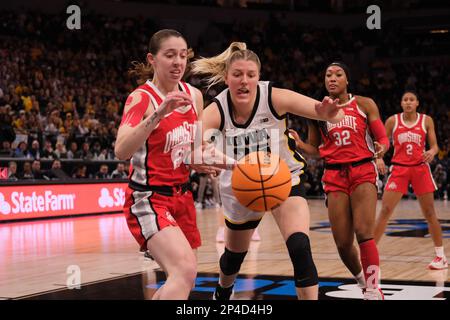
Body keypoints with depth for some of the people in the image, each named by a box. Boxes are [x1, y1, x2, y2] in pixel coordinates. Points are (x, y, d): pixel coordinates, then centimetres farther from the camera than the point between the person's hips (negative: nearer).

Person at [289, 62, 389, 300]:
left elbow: (383, 138, 4)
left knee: (364, 234, -18)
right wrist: (297, 143, -3)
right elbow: (314, 149, 17)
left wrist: (381, 148, -19)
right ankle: (362, 281, 26)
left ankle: (373, 291, -10)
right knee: (342, 243, -1)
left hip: (363, 172, -2)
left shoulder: (364, 104, 4)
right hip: (334, 177, 3)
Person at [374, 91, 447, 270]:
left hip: (420, 168, 0)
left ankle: (441, 256, 12)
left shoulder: (426, 120, 3)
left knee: (429, 213, 3)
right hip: (399, 169, 0)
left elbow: (434, 145, 4)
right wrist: (379, 158, -13)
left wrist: (432, 152, -19)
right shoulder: (392, 121, 3)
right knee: (385, 210, -7)